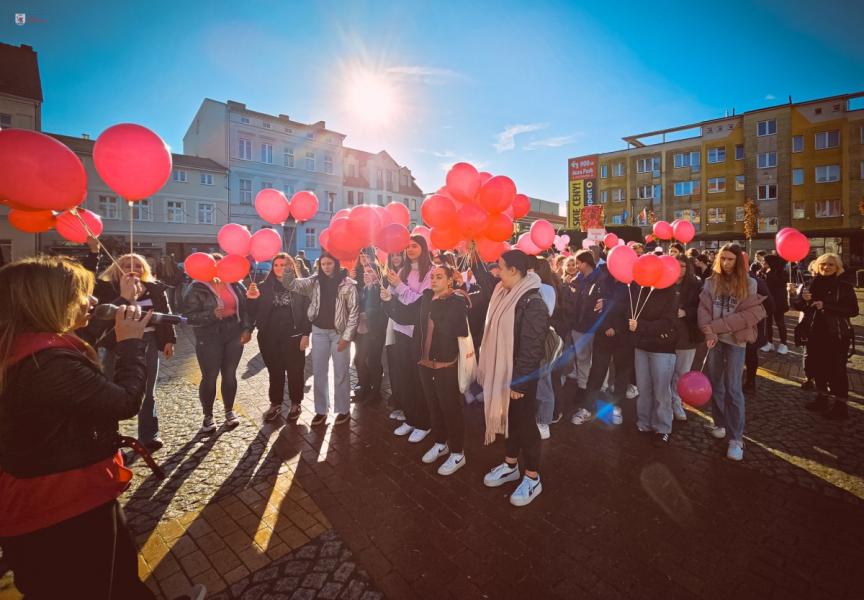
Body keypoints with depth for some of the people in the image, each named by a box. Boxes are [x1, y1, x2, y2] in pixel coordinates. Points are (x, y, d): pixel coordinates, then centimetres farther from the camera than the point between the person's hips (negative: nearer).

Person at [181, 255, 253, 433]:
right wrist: (212, 315, -27)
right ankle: (208, 416, 23)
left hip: (234, 336, 3)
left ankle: (229, 411, 29)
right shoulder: (196, 289, -8)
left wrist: (247, 329, -1)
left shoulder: (235, 285, 3)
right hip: (209, 339, -3)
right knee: (209, 377, 5)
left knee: (230, 375, 12)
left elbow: (245, 307, 8)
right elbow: (189, 316, -13)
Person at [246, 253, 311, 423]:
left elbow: (307, 310, -4)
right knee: (274, 371, 12)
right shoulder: (264, 286, 5)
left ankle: (295, 404, 22)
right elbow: (254, 311, 2)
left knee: (294, 371, 6)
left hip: (293, 336, -2)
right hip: (269, 337, 2)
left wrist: (306, 334, -9)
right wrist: (251, 299, -18)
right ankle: (275, 404, 27)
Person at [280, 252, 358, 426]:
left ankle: (343, 410, 21)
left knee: (340, 373, 6)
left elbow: (354, 312, -8)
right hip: (319, 331, 4)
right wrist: (289, 269, -25)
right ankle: (321, 410, 24)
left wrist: (346, 337, -11)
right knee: (318, 372, 10)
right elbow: (292, 285, -5)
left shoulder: (348, 283, -8)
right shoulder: (315, 281, 3)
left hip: (339, 332, -3)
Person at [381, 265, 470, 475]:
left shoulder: (458, 301, -12)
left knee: (451, 408, 5)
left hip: (446, 364, -6)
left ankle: (458, 453, 21)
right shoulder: (426, 298, 6)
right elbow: (405, 315, 4)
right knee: (434, 406, 20)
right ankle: (440, 443, 39)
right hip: (425, 362, 7)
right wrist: (390, 300, -7)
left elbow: (447, 326, -25)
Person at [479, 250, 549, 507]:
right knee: (510, 418, 20)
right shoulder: (506, 294, 5)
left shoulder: (533, 304, -23)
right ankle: (510, 465, 39)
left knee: (525, 422, 6)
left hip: (520, 377, -8)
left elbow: (531, 348, -24)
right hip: (503, 372, 8)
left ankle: (532, 478, 24)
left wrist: (518, 381, -21)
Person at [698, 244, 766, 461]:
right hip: (715, 338, 3)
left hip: (735, 340, -3)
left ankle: (736, 437, 6)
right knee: (715, 383, 12)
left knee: (732, 388, -2)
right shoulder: (711, 282, 3)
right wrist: (709, 332, -19)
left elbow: (749, 314, -9)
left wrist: (717, 327, -15)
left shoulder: (749, 284, -2)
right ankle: (719, 423, 29)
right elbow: (703, 308, -4)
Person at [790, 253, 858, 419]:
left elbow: (853, 310, -11)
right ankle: (822, 398, 29)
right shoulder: (812, 284, 5)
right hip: (815, 334, 4)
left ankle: (841, 404, 12)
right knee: (818, 367, 13)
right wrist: (803, 298, -15)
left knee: (836, 369, 0)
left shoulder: (844, 285, -6)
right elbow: (798, 305, 6)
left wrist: (826, 306, -21)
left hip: (836, 335, -4)